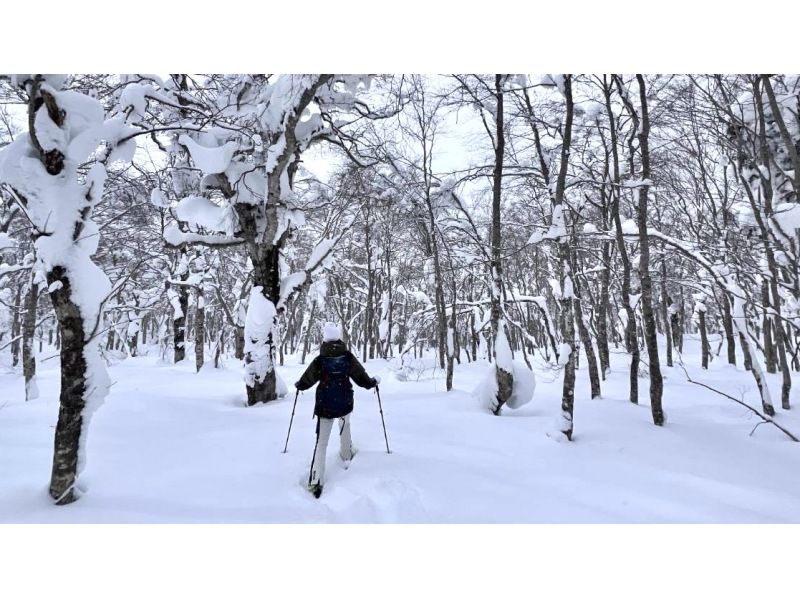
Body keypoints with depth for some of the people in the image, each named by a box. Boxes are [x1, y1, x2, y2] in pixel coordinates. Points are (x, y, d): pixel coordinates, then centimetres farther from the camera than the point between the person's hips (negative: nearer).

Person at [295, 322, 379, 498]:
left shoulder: (320, 360, -9)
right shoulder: (348, 357, -7)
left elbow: (306, 381, 1)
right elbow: (361, 378, -2)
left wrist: (298, 385, 24)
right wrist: (373, 381, 18)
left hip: (324, 406, -1)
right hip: (345, 404, 2)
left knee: (321, 441, 2)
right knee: (345, 426, 33)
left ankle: (316, 481, -5)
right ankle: (346, 456, 44)